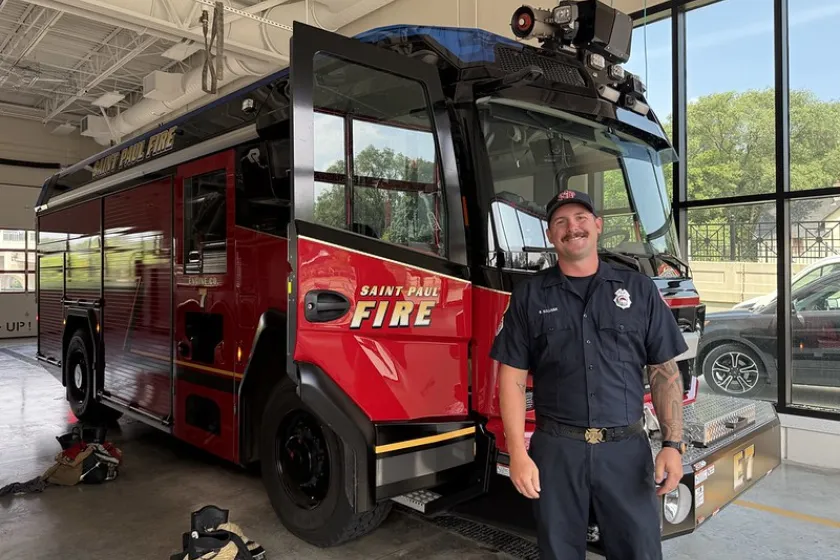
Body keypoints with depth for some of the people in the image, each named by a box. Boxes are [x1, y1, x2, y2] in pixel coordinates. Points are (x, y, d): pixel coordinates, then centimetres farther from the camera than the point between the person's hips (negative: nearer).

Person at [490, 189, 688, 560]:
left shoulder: (639, 289, 5)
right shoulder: (529, 296, 2)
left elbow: (665, 372, 5)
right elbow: (512, 378, -1)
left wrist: (673, 444, -3)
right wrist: (517, 453, -7)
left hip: (628, 449, 1)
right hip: (555, 450, 0)